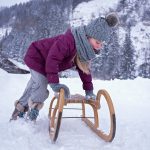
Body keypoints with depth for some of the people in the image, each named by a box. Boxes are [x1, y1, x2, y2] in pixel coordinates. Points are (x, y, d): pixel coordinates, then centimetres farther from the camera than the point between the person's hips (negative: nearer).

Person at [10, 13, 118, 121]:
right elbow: (52, 59, -41)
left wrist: (89, 90, -6)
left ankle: (20, 110, 40)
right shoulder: (68, 40, -40)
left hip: (47, 64, 9)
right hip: (37, 58, -9)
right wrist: (54, 83, -39)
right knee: (41, 91, -16)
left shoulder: (86, 49, -11)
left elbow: (84, 69, -2)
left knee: (35, 86, 21)